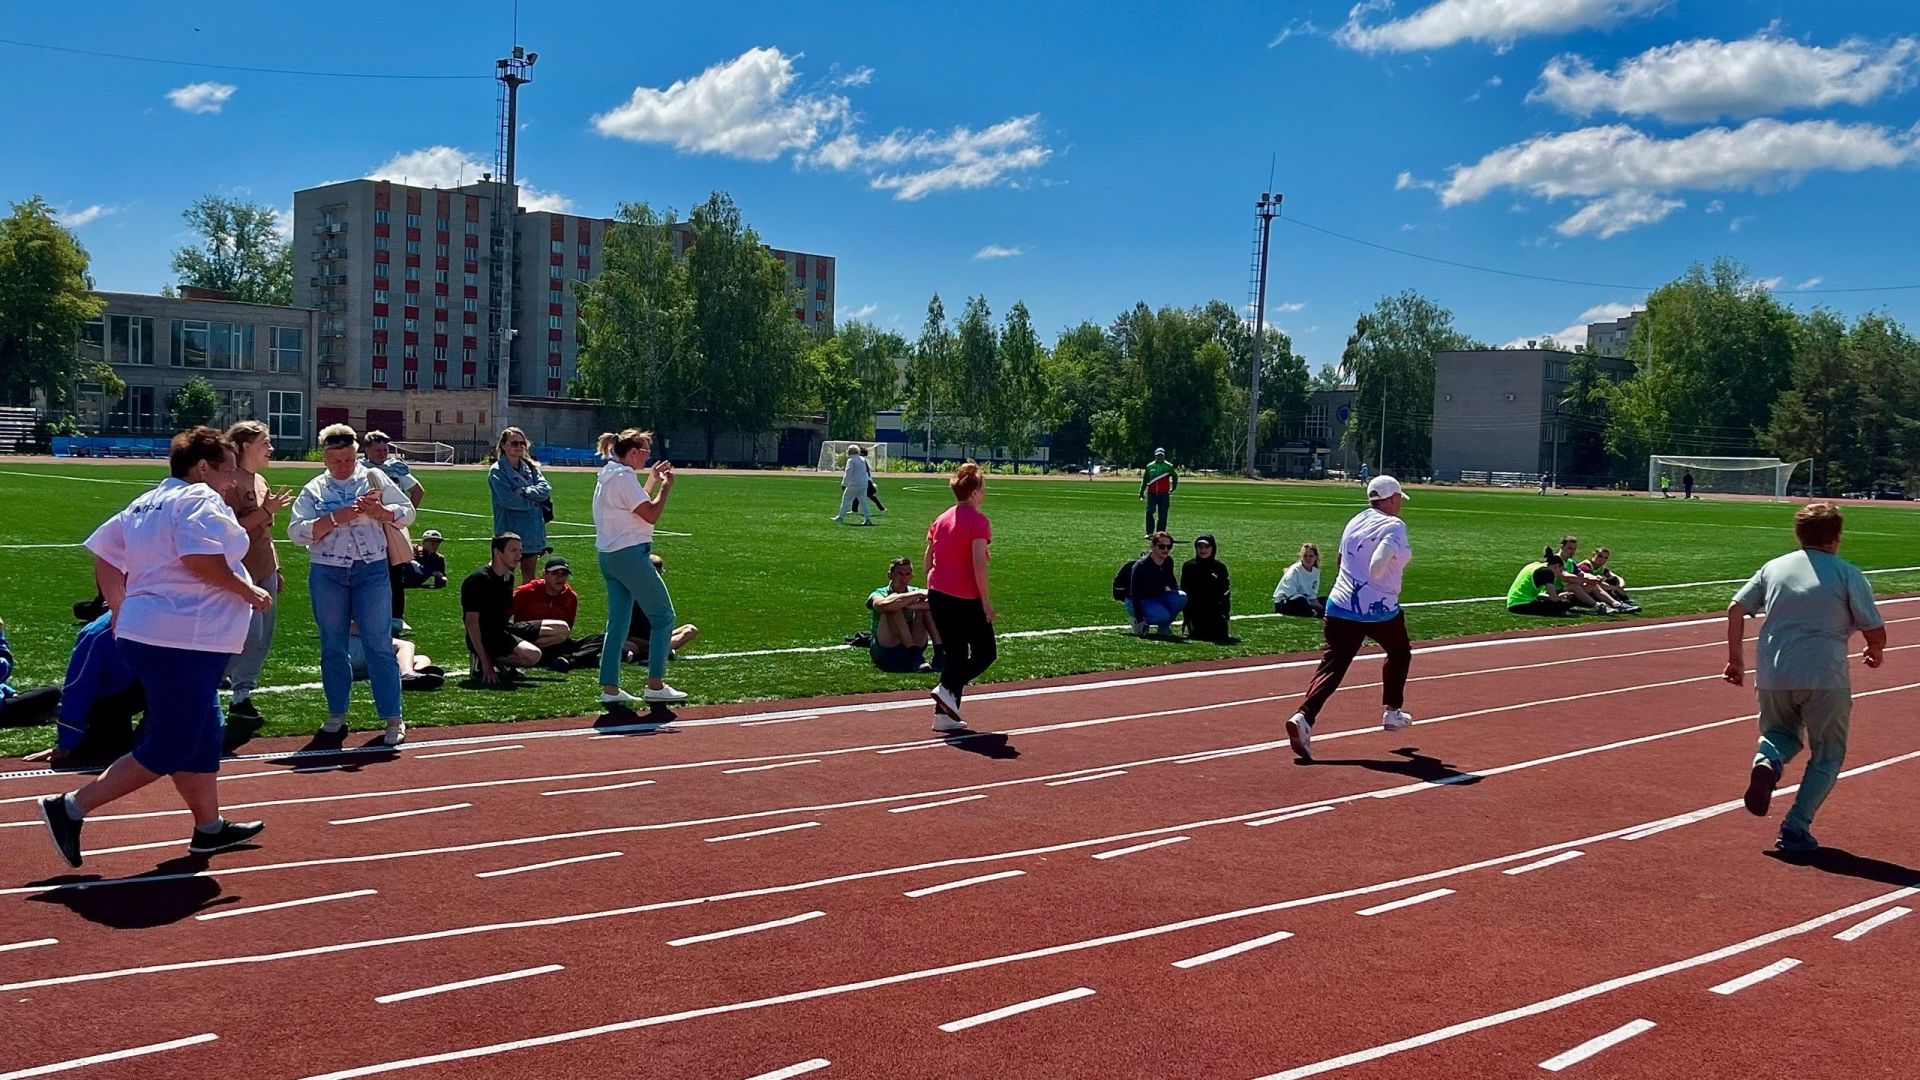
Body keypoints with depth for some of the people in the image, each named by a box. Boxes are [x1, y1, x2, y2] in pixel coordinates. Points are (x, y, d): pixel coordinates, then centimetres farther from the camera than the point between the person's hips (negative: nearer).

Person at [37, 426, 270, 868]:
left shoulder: (146, 504, 17)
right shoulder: (200, 499, -11)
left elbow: (105, 557, 17)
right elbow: (200, 557, -26)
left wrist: (122, 610, 23)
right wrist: (249, 591, -14)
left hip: (145, 631, 11)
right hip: (183, 643, -11)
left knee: (202, 738, 18)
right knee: (168, 750, -3)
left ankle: (210, 828, 26)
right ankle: (70, 809, 0)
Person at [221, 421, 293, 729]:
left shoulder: (261, 482, 15)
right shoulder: (231, 481, -11)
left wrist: (276, 570, 20)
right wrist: (266, 510, -21)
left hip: (265, 572, 9)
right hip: (242, 573, -9)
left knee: (262, 639, 9)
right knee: (250, 636, -11)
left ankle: (242, 697, 16)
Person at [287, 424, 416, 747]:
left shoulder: (375, 479, 6)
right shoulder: (314, 490, 5)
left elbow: (407, 512, 7)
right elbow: (297, 532, -6)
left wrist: (380, 511, -12)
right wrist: (335, 518, -18)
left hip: (372, 571, -1)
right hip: (326, 574, 1)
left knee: (380, 646, -3)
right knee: (332, 647, 10)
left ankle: (393, 719, 1)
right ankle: (336, 715, 22)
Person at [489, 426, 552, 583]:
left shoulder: (530, 467, 10)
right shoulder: (497, 471, -8)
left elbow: (545, 488, -3)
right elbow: (508, 499, -19)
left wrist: (525, 491, -17)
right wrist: (533, 500, -9)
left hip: (532, 532, 6)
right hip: (509, 531, -6)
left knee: (529, 575, 13)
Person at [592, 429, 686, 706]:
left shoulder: (608, 474, 15)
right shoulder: (624, 477, -15)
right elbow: (651, 515, -18)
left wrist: (653, 481, 19)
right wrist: (666, 487, -7)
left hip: (609, 556, 10)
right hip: (629, 555, -10)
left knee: (617, 622, 11)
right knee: (663, 616, -1)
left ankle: (609, 688, 10)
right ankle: (655, 685, 0)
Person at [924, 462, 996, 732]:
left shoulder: (941, 519, 12)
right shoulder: (978, 520, -11)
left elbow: (927, 561, 13)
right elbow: (978, 563, -19)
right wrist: (986, 601, -15)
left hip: (937, 595, 7)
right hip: (966, 599, -7)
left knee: (956, 654, 15)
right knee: (985, 653, 7)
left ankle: (945, 714, 10)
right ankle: (947, 689, -12)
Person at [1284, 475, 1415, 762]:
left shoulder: (1354, 522, 15)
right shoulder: (1393, 525, -6)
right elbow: (1378, 563, -22)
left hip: (1340, 606, 5)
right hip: (1379, 609, -5)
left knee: (1332, 665, -3)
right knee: (1400, 653, 25)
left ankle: (1303, 717, -23)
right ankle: (1392, 712, 30)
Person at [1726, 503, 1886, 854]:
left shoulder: (1774, 567, 10)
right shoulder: (1848, 573, 0)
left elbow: (1736, 609, 5)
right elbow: (1876, 632, -2)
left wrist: (1735, 658, 13)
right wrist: (1875, 652, 20)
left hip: (1772, 677, 3)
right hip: (1825, 679, -3)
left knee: (1781, 733, 28)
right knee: (1828, 755, 14)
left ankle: (1767, 760, -7)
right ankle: (1795, 830, 3)